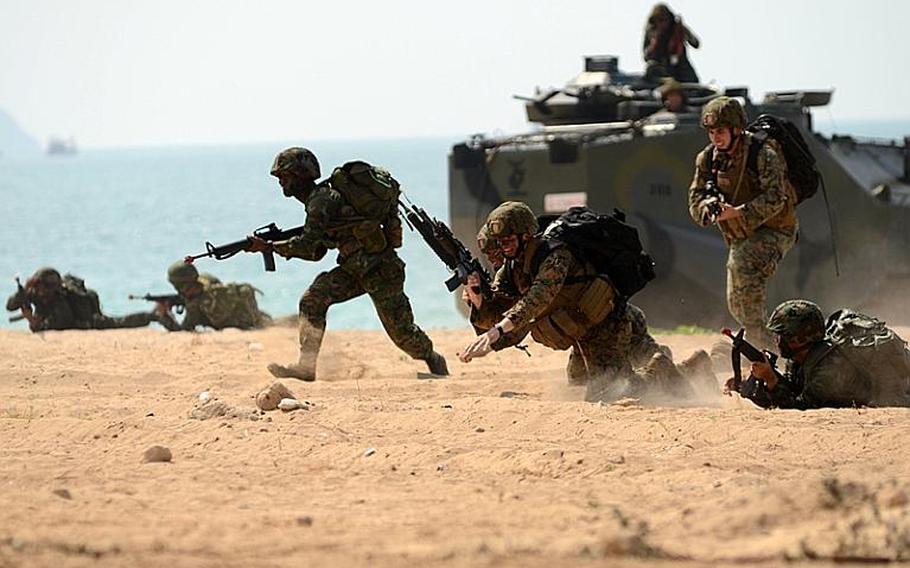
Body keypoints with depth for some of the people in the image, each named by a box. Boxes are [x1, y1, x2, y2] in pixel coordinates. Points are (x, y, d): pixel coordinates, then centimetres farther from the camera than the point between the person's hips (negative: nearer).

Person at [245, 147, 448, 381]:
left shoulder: (322, 199, -17)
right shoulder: (319, 198, 12)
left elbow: (308, 244, -25)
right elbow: (316, 252, 15)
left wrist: (269, 246, -20)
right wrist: (281, 243, 2)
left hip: (380, 270, -9)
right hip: (354, 269, 9)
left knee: (400, 329, -1)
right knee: (313, 300, -7)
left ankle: (433, 361, 25)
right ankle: (306, 365, -9)